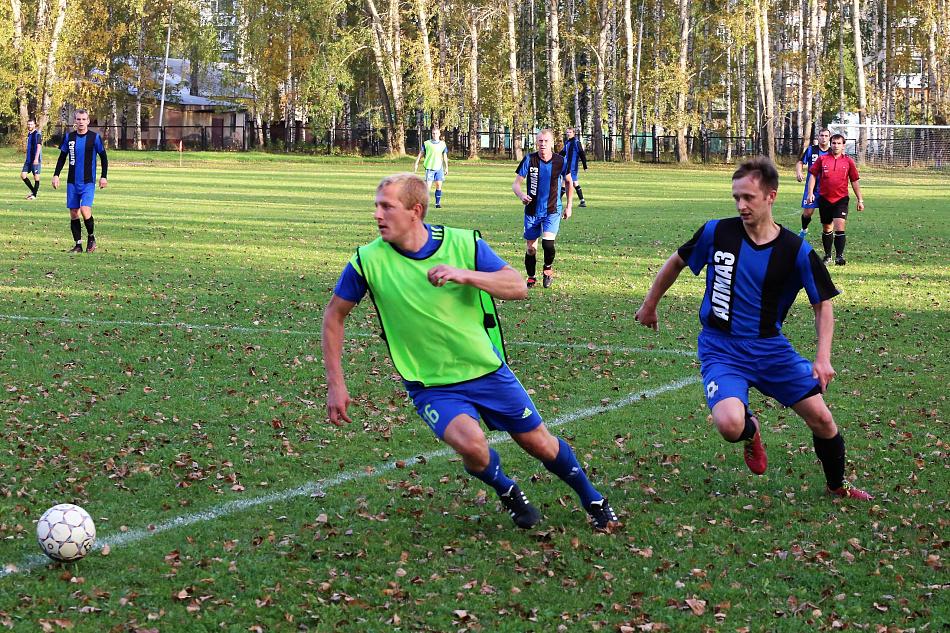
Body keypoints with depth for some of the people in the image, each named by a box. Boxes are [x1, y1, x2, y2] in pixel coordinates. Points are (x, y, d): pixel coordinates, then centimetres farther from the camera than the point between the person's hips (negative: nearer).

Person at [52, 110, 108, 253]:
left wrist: (103, 177, -2)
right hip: (72, 182, 4)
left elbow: (104, 158, 4)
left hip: (88, 182, -4)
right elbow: (62, 158, 15)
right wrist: (56, 175, 6)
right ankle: (78, 245, 8)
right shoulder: (69, 137, 6)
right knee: (73, 213, 2)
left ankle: (91, 238, 6)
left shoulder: (95, 138, -2)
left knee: (85, 210, -17)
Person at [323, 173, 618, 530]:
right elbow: (334, 316, 0)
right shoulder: (368, 261, -12)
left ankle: (592, 500, 39)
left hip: (487, 370, 1)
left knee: (541, 446, 9)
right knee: (471, 443, -28)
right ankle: (507, 492, 6)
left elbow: (518, 287, -16)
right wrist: (336, 385, -4)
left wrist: (465, 275, -33)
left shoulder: (463, 244, -12)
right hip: (431, 386, -1)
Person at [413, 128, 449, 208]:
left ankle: (437, 203, 9)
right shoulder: (427, 143, 2)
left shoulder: (443, 144, 8)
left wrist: (446, 168, 10)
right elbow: (421, 153, 10)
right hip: (430, 167, -2)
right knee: (428, 186, -10)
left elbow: (445, 156, 13)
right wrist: (416, 164, 6)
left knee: (439, 186, 1)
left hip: (439, 167, 2)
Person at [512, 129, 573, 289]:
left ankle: (548, 268, 10)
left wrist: (569, 207, 10)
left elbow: (568, 182, 11)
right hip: (532, 211, 1)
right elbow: (516, 184, -7)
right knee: (530, 248, 3)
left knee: (547, 242, -21)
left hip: (553, 211, -1)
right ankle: (531, 278, 27)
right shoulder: (529, 160, -9)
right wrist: (522, 196, -29)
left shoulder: (560, 162, -6)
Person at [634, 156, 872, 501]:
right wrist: (649, 304, 20)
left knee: (821, 418, -2)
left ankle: (838, 485, 29)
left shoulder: (797, 251, -8)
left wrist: (823, 357, -9)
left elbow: (822, 303, 3)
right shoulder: (716, 232, -8)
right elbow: (677, 262, 10)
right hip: (721, 350, -2)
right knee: (730, 424, -28)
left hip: (771, 348, 2)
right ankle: (750, 431, 13)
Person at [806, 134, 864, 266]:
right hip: (824, 199, 2)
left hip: (841, 200, -1)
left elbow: (854, 182, 10)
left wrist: (860, 200, 10)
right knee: (827, 229, 11)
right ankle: (827, 255, 25)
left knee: (839, 228, -15)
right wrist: (810, 193, -2)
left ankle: (839, 256, -18)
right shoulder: (822, 159, 3)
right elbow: (813, 176, 8)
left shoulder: (848, 162, 3)